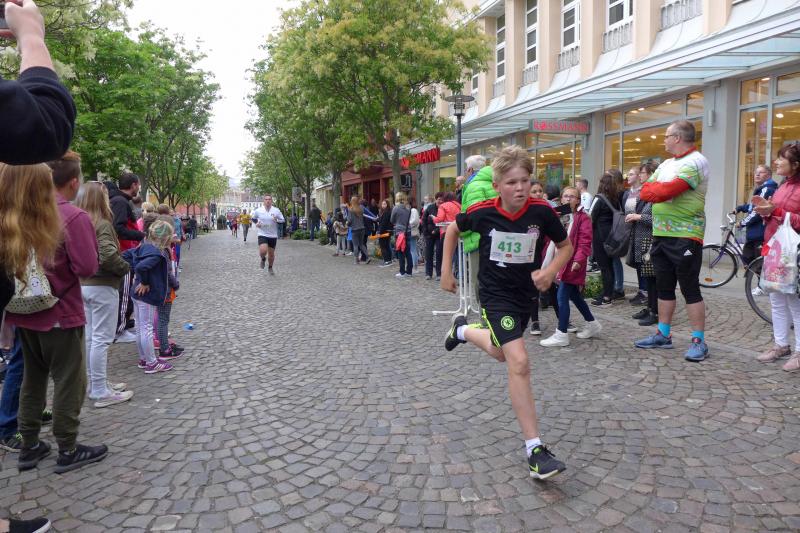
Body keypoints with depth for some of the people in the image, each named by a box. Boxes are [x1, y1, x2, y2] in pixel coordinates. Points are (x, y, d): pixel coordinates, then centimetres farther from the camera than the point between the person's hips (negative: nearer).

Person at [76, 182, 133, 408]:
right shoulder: (102, 224, -16)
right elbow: (108, 255, -28)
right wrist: (125, 267, -12)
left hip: (83, 285, 8)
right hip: (102, 287, -8)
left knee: (90, 337, 15)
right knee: (101, 339, -3)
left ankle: (96, 384, 26)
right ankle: (100, 392, 3)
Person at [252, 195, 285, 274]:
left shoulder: (276, 210, -4)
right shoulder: (258, 210, -3)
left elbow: (283, 220, 2)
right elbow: (253, 218, 15)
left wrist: (277, 220, -18)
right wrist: (256, 223, -5)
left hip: (273, 236, 1)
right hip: (262, 235, -1)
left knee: (271, 253, 10)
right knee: (263, 251, -23)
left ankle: (270, 268, 36)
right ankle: (263, 259, 14)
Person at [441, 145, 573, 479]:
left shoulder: (541, 212, -15)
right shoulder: (482, 212, -17)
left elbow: (565, 246, 0)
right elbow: (453, 229, 5)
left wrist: (550, 271, -20)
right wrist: (446, 272, 5)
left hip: (525, 294, 4)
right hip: (495, 295, -4)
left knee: (501, 353, 24)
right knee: (519, 363, -18)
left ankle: (464, 330, 56)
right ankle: (535, 450, -10)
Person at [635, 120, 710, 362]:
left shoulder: (696, 162, -11)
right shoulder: (666, 164, 17)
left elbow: (666, 192, -23)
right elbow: (645, 192, 8)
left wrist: (655, 189, -4)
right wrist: (663, 189, -10)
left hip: (685, 236, -8)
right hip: (661, 233, 8)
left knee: (690, 289, -3)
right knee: (664, 287, 13)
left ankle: (699, 341, 4)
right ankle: (663, 334, 23)